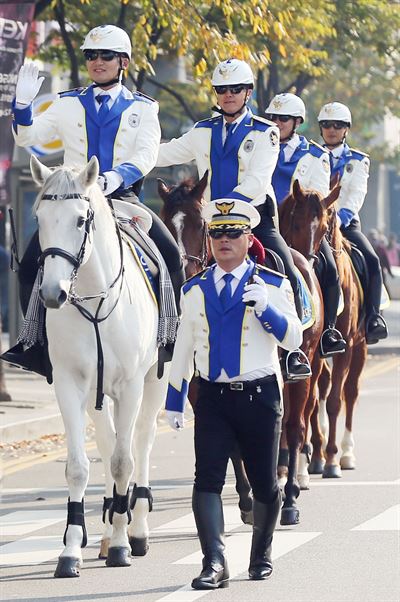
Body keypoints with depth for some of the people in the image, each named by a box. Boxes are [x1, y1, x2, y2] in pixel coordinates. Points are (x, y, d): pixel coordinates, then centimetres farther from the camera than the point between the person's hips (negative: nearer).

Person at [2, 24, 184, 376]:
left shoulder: (142, 107, 7)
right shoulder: (69, 105, 12)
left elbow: (147, 154, -7)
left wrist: (119, 175, -27)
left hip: (123, 197, -1)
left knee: (172, 258, -21)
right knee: (31, 263, -16)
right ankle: (37, 343, -5)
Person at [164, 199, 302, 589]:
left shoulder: (273, 285, 1)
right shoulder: (195, 290, 8)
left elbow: (293, 339, -7)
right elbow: (183, 347, 14)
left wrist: (266, 308, -23)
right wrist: (174, 401, 13)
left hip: (260, 396, -1)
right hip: (213, 397, 1)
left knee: (264, 483, 8)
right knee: (207, 478, -13)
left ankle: (261, 555, 29)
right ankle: (214, 564, -17)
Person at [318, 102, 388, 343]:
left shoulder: (359, 161, 11)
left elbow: (356, 195, -4)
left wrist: (341, 218, -23)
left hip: (347, 223, 0)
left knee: (372, 261, -26)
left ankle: (373, 320, -28)